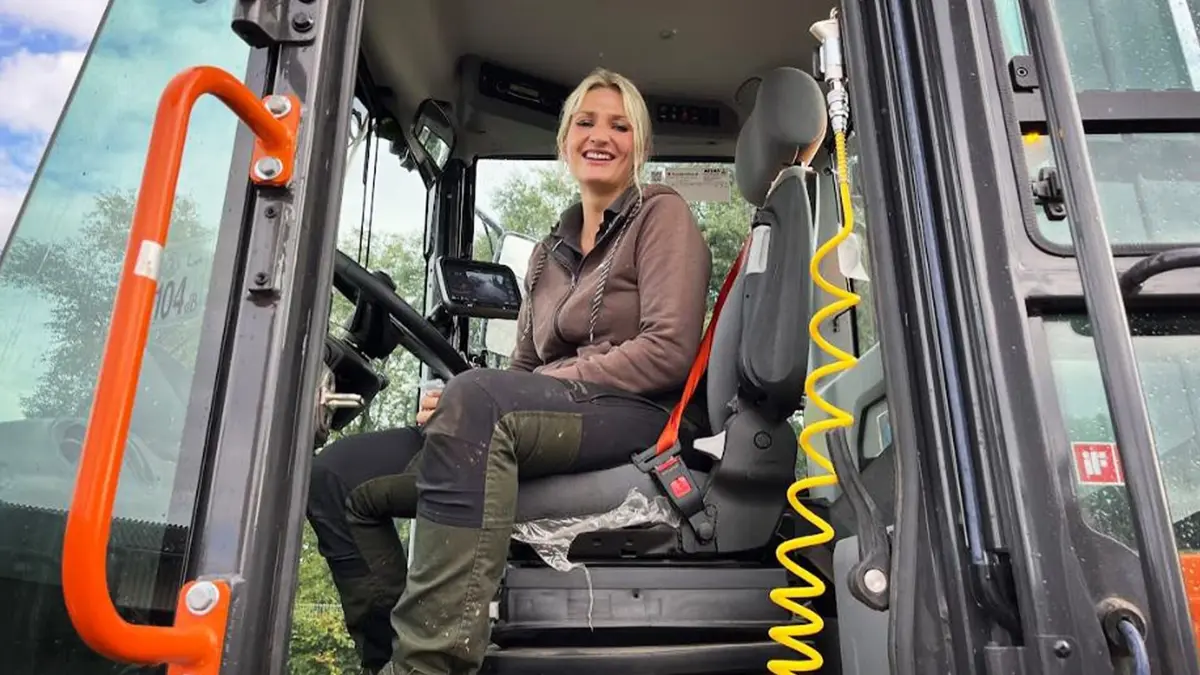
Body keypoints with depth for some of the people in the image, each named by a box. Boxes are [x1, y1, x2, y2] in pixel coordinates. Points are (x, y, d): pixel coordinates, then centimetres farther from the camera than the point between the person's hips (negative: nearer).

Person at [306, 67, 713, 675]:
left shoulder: (661, 214, 7)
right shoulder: (549, 251, 25)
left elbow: (668, 351, -8)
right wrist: (455, 405, -5)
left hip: (633, 418, -6)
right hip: (543, 423, 7)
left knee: (476, 399, -37)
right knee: (338, 474, -8)